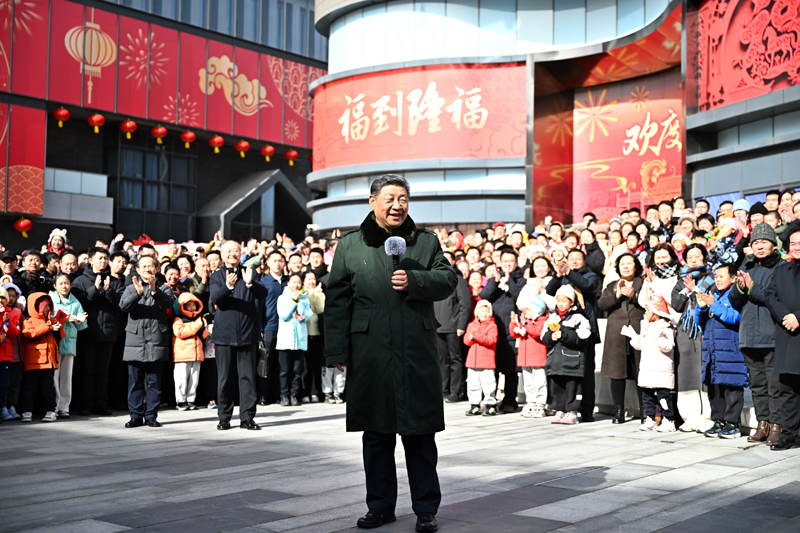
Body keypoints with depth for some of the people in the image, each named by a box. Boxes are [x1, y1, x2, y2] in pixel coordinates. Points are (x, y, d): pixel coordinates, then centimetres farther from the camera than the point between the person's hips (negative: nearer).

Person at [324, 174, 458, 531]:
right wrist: (337, 351, -1)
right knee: (376, 434, 9)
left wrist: (414, 281, -14)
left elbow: (448, 279, 5)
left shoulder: (426, 242, 10)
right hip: (370, 353, 1)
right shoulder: (349, 245, 8)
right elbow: (337, 300, 5)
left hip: (418, 353, 0)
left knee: (420, 432, 3)